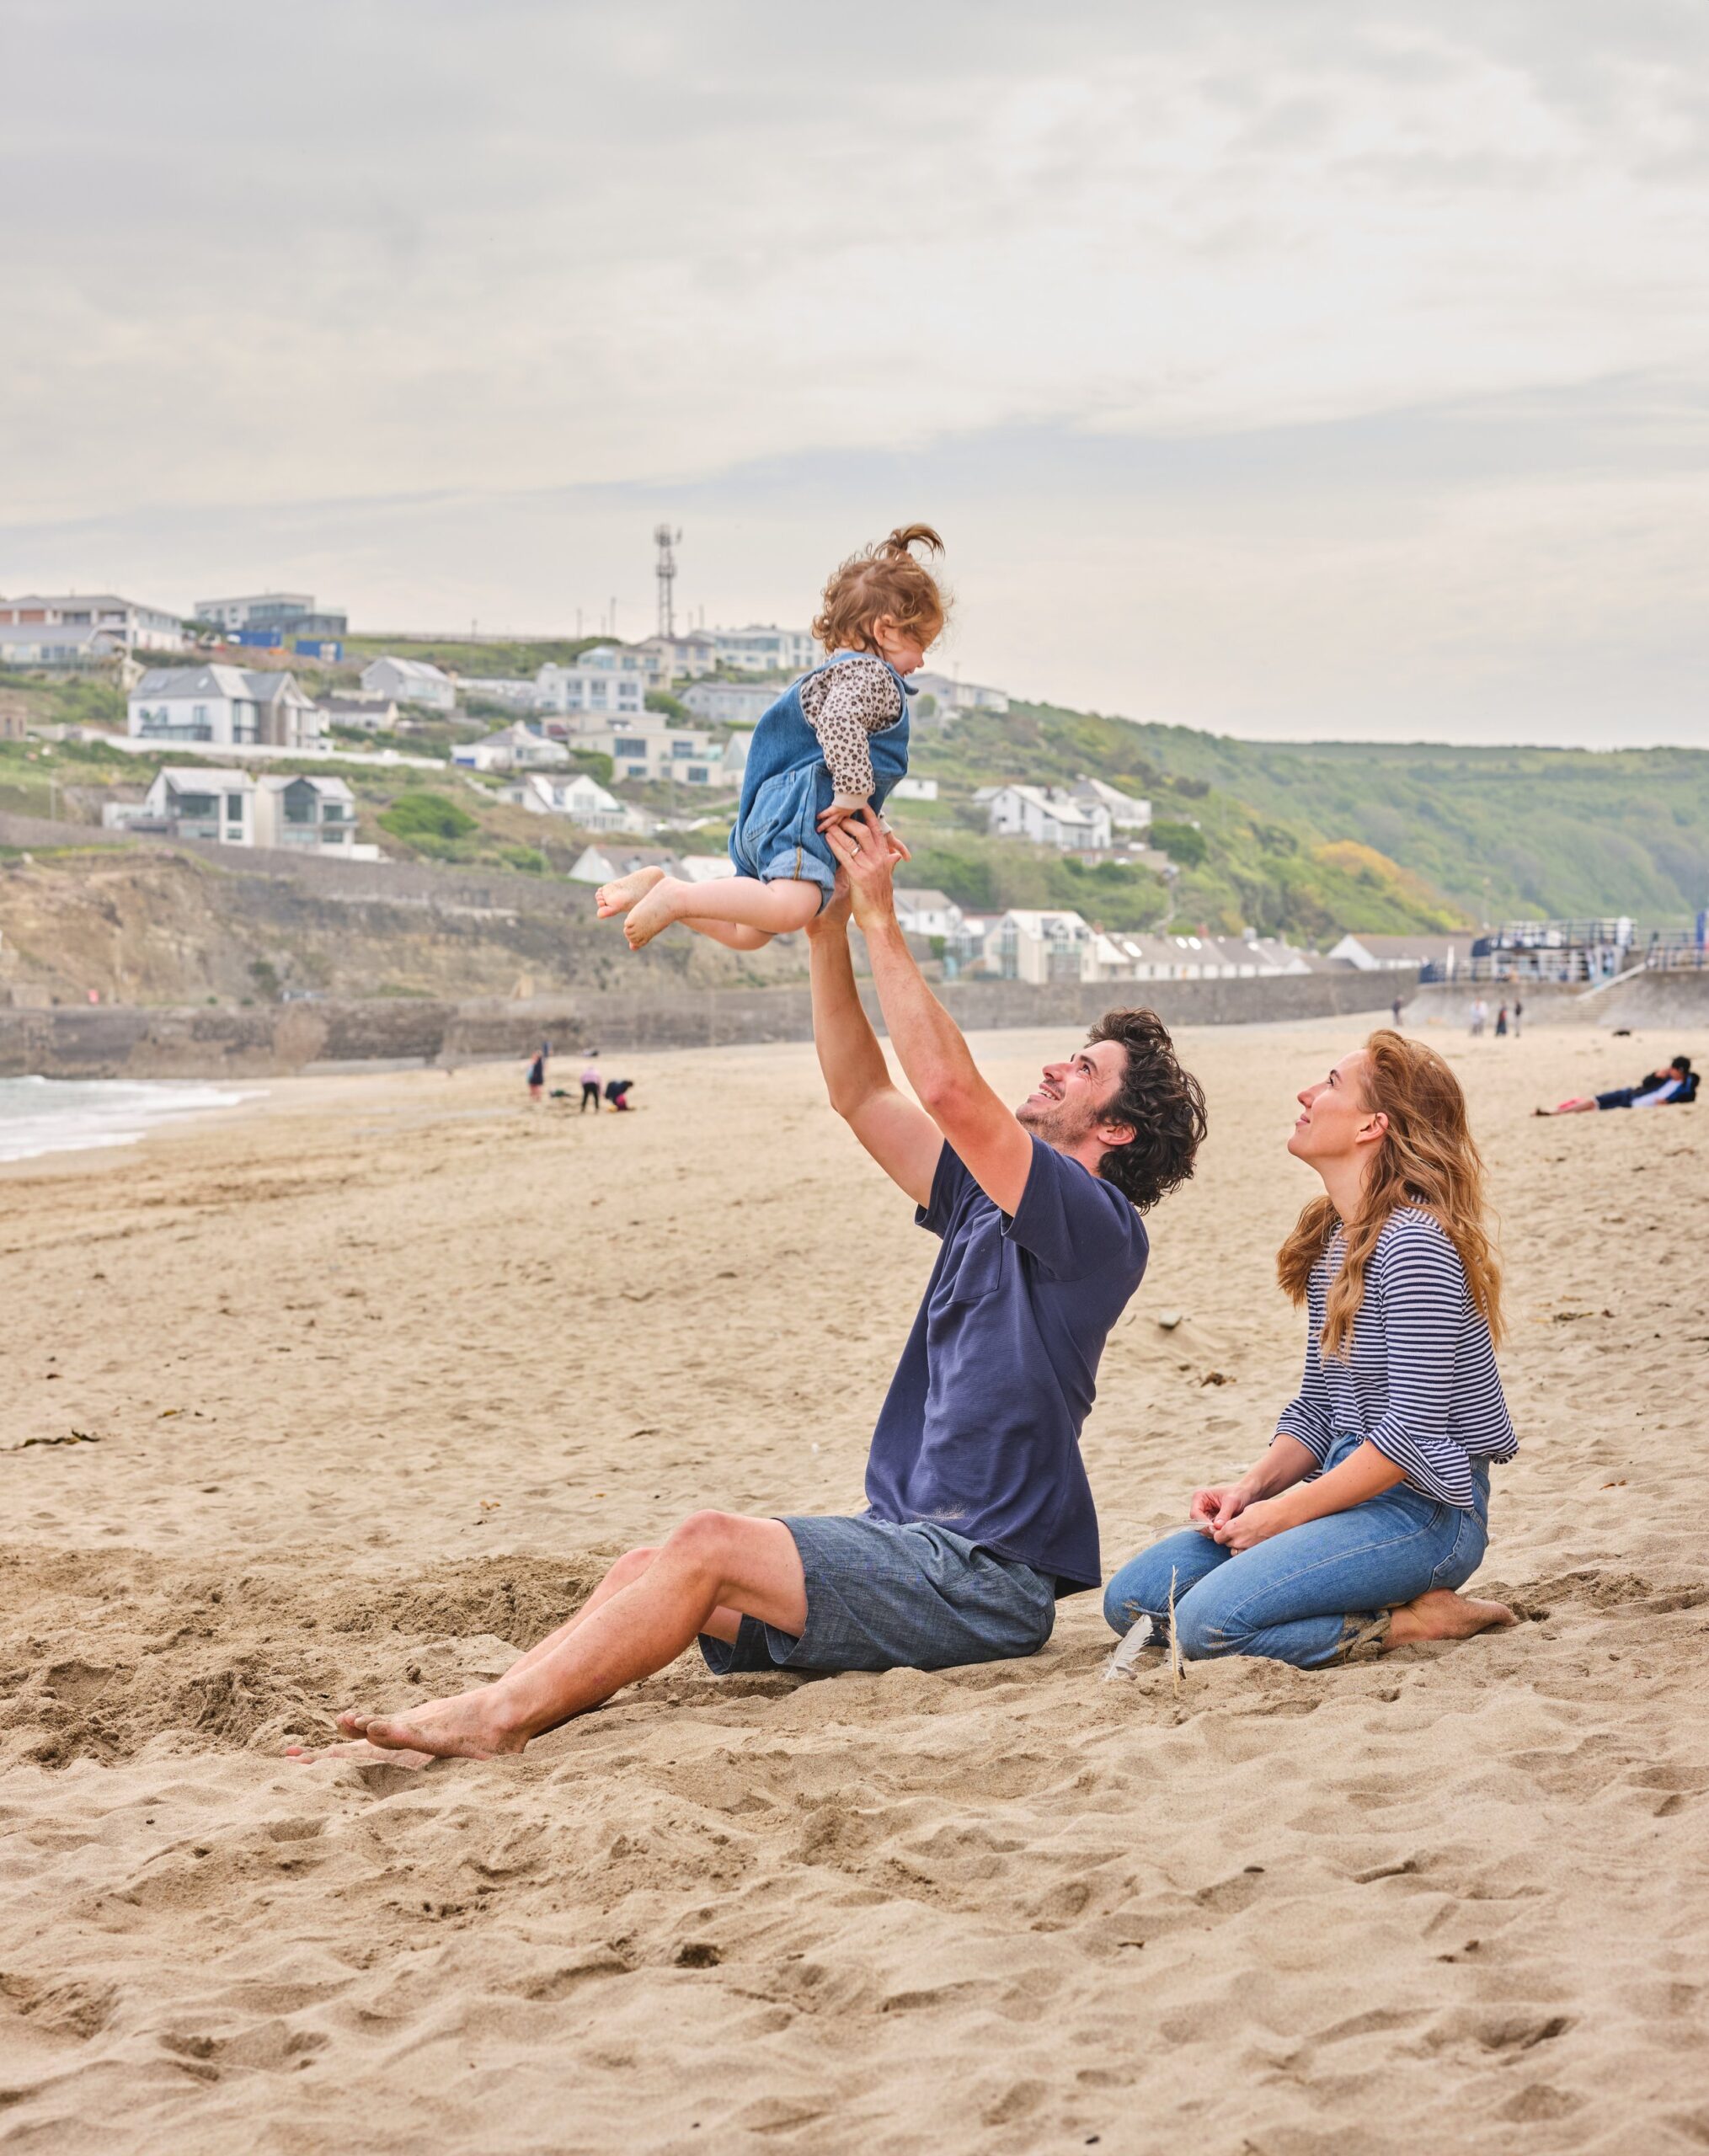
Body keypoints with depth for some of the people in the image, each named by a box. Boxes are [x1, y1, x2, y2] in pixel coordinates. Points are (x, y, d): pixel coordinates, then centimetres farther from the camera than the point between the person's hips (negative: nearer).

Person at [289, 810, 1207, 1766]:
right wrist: (828, 932, 9)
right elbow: (864, 1096, 19)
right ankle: (440, 1737, -14)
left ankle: (496, 1718, -23)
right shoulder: (989, 1204, 19)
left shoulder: (1097, 1227, -10)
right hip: (914, 1547, 9)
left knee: (708, 1546, -22)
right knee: (650, 1573, -5)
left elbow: (948, 1087, -21)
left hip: (983, 1575, -9)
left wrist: (881, 916, -14)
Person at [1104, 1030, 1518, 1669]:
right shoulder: (1331, 1239, 13)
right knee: (1130, 1601, 0)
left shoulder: (1415, 1243, -17)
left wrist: (1285, 1512, -16)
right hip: (1350, 1492, 10)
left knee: (1211, 1621, -27)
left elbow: (1413, 1428, -21)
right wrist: (1252, 1487, -1)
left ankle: (1417, 1621, -8)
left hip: (1425, 1510, -10)